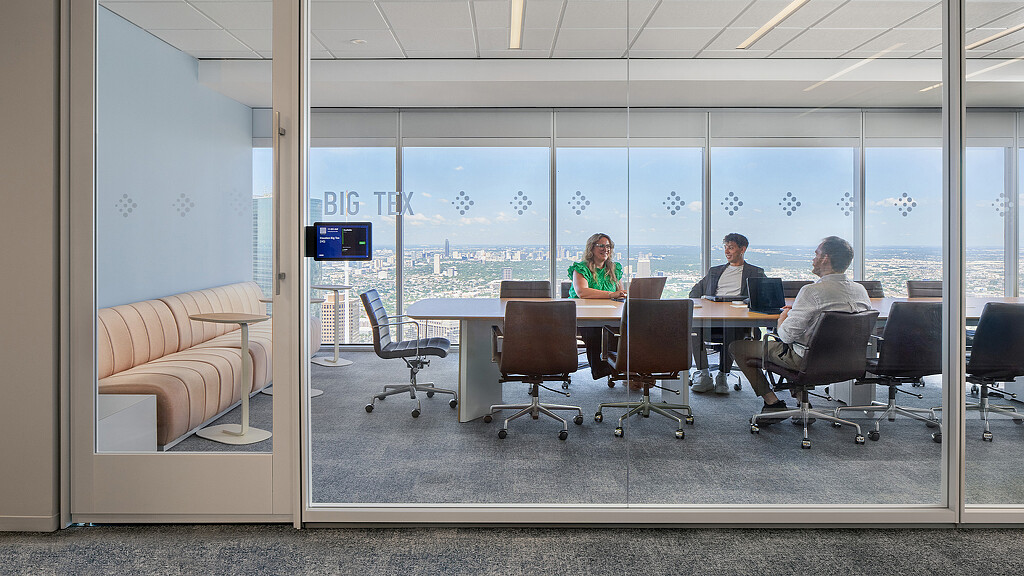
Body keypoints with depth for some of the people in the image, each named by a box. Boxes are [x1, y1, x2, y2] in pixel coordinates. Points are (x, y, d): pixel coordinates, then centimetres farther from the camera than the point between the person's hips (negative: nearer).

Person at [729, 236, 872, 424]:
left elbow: (787, 335, -24)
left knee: (737, 347, 4)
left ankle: (773, 403, 6)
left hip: (808, 361, -8)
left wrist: (783, 316, -1)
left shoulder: (812, 291, -24)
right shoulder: (861, 290, -1)